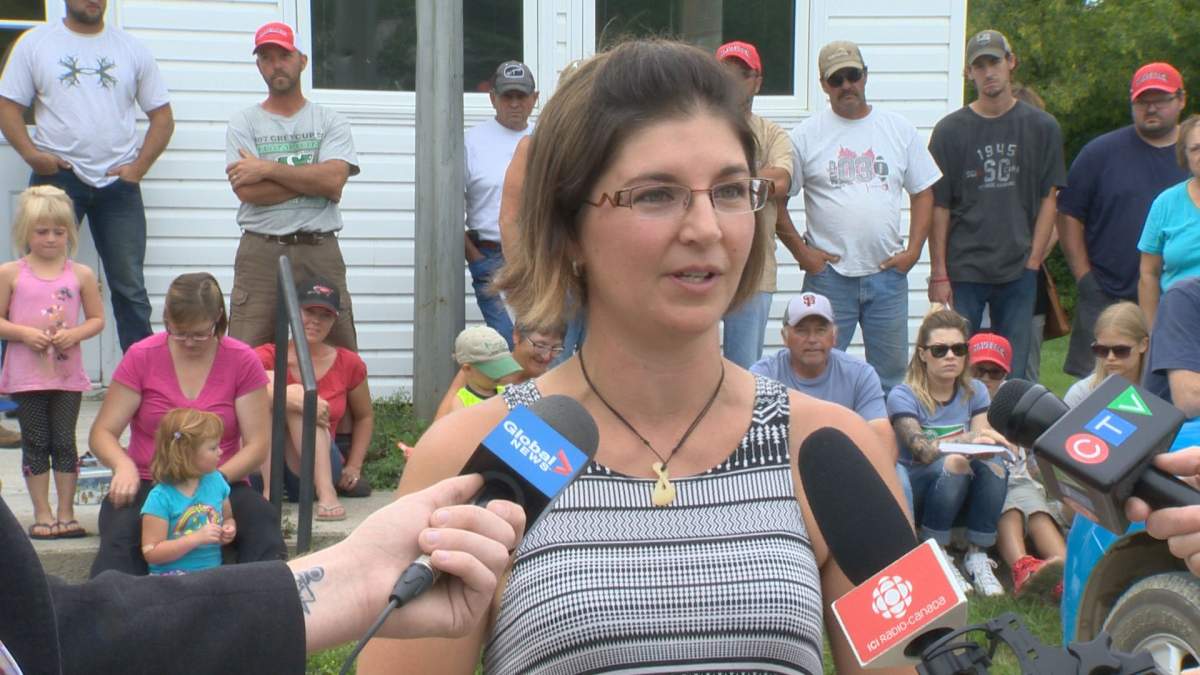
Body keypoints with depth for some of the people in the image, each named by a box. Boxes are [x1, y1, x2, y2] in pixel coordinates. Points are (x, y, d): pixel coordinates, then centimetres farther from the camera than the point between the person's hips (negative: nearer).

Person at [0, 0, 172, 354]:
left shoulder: (133, 49, 9)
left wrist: (139, 166, -3)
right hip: (56, 176, -1)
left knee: (129, 286, 4)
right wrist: (31, 154, -12)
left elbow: (162, 115, 9)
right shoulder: (35, 43, 6)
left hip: (118, 181, 1)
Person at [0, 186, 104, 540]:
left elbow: (97, 318, 6)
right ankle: (42, 514, 13)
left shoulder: (81, 275, 2)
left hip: (68, 374, 1)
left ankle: (66, 513, 13)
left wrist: (74, 334, -12)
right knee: (35, 444, 5)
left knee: (64, 442, 4)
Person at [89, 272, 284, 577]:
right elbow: (102, 432, 1)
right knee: (119, 535, -35)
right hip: (148, 484, 0)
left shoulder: (243, 362, 1)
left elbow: (257, 445, -2)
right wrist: (124, 466, -23)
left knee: (261, 521, -34)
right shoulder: (141, 357, 2)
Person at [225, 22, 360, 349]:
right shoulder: (244, 123, 8)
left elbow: (333, 179, -9)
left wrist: (267, 168, -8)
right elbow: (246, 190, -8)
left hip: (321, 252, 1)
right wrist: (312, 181, -8)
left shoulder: (331, 122, 9)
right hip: (260, 252, 0)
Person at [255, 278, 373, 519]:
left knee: (301, 405, -29)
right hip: (262, 468, 0)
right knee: (269, 383, -28)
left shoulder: (348, 364, 7)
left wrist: (354, 466, 9)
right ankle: (268, 493, -40)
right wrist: (290, 398, -39)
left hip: (317, 467, 0)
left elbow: (365, 416, 21)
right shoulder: (267, 357, 1)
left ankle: (326, 493, -44)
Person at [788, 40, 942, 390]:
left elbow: (923, 192, 10)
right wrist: (801, 251, -5)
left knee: (890, 372, 9)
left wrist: (912, 251, 1)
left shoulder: (900, 129, 8)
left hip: (889, 271, 2)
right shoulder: (806, 135, 1)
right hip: (828, 273, -2)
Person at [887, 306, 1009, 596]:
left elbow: (981, 443, -6)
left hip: (964, 498, 4)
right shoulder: (903, 396, -9)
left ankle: (977, 556, -16)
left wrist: (987, 445, -30)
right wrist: (968, 439, -40)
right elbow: (924, 451, -24)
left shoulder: (975, 391, 6)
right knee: (952, 465, -34)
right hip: (915, 496, -4)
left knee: (993, 466, -27)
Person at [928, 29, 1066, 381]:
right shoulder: (950, 130, 3)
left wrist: (1033, 262, -3)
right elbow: (938, 207, 2)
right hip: (962, 272, -1)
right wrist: (938, 274, -4)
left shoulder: (1042, 127, 5)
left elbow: (1048, 200, 6)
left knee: (1012, 375, 5)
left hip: (1019, 272, 1)